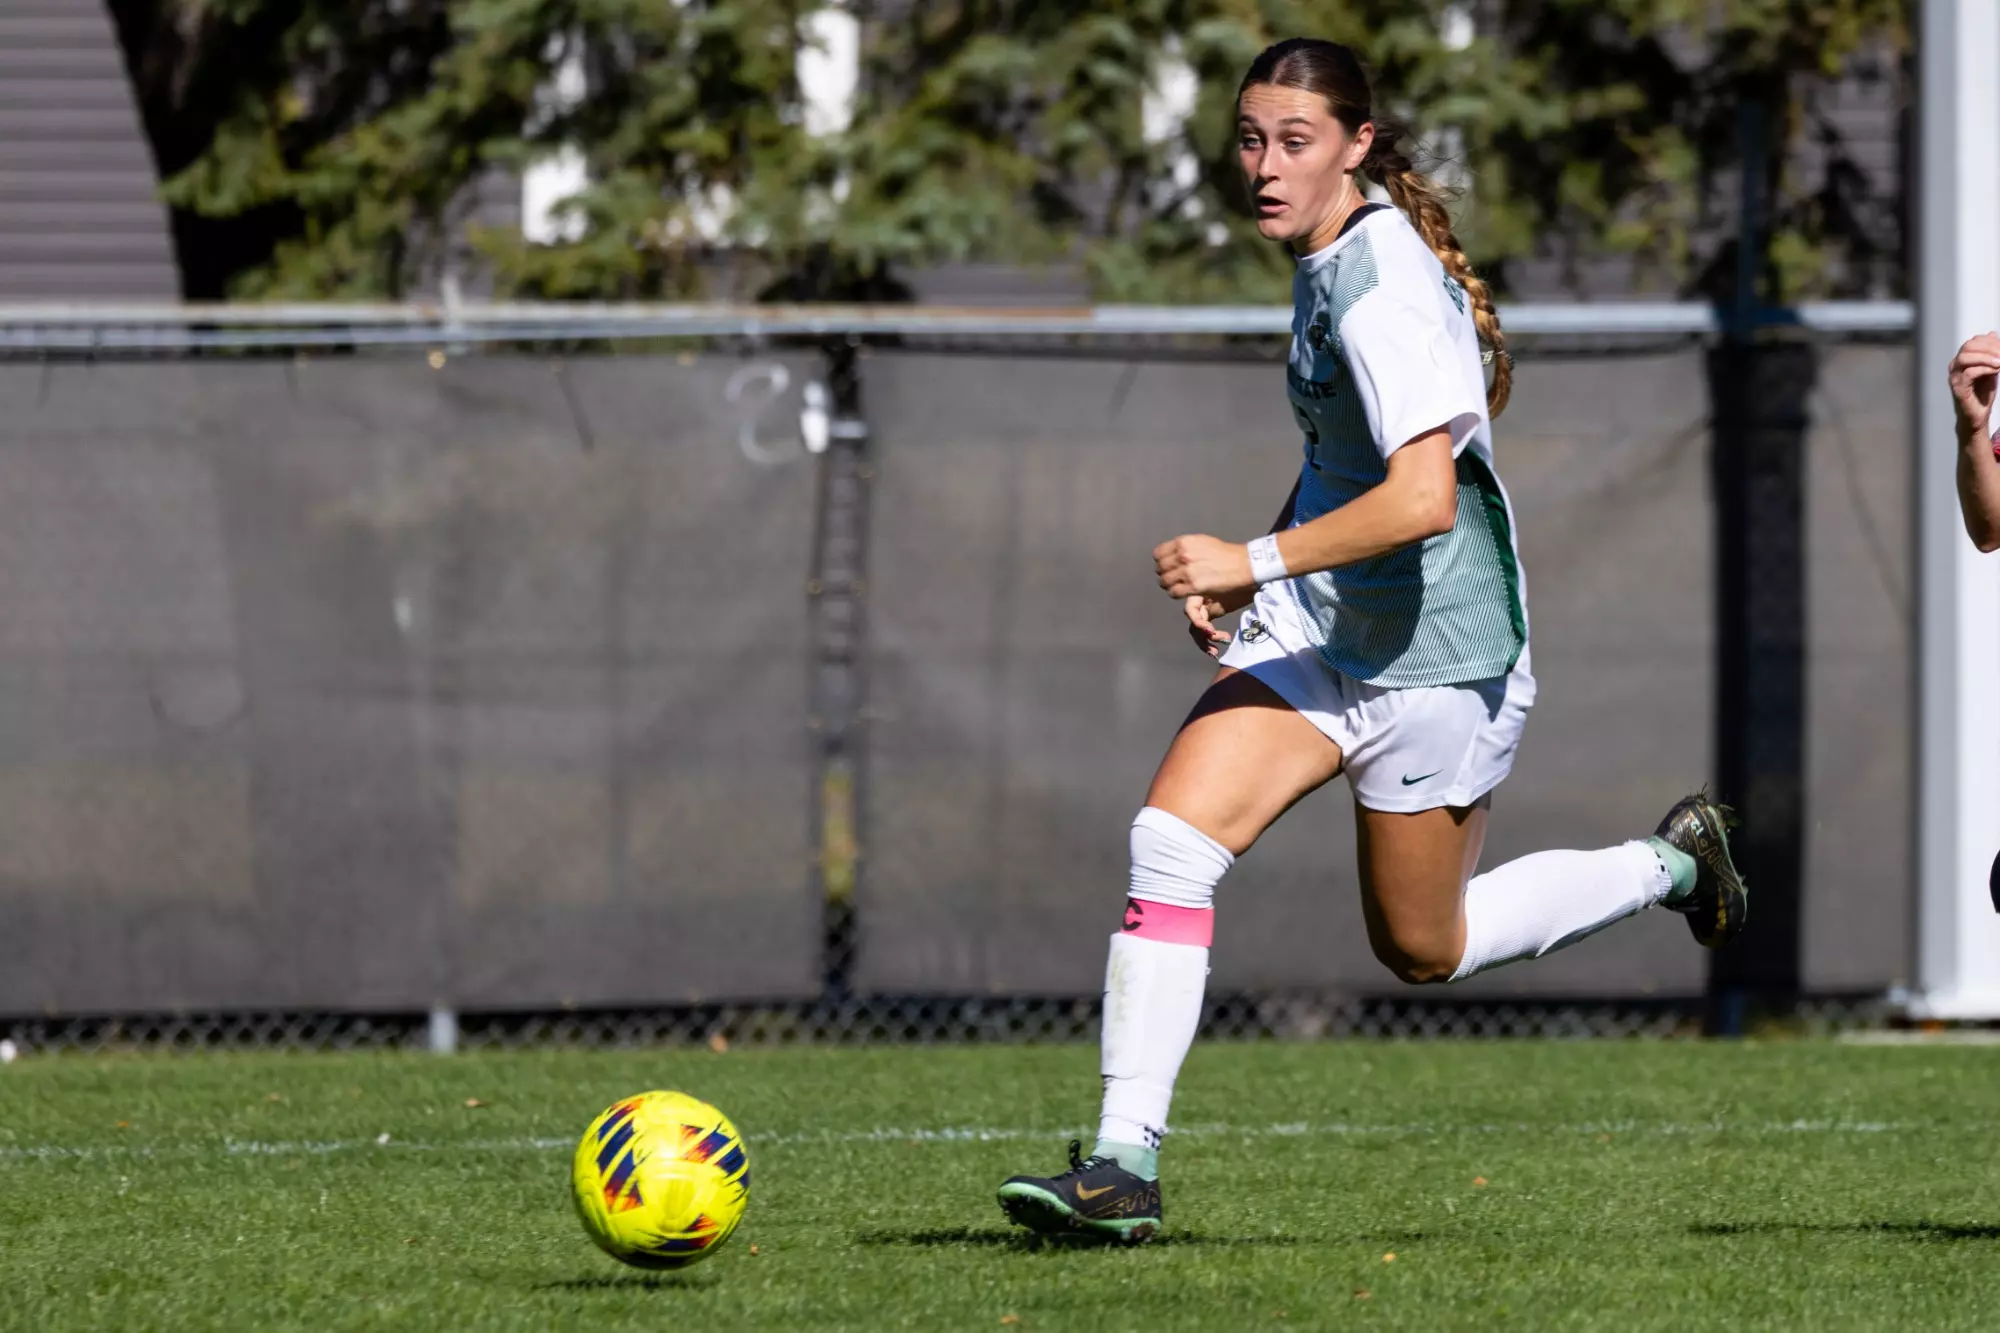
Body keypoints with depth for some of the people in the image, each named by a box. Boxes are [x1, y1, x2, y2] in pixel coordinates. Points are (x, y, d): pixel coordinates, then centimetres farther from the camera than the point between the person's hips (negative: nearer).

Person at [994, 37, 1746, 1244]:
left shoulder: (1383, 283, -23)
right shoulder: (1330, 260, 7)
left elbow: (1422, 499, -31)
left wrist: (1258, 562, -30)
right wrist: (1254, 580, 17)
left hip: (1433, 654, -8)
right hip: (1320, 634, 8)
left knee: (1423, 951, 9)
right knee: (1171, 839, -12)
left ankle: (1671, 864, 32)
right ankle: (1126, 1165, -12)